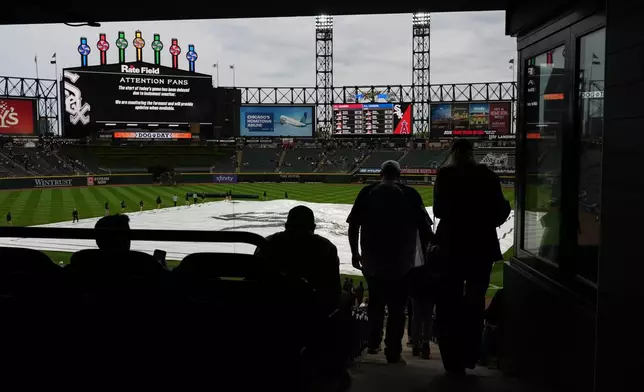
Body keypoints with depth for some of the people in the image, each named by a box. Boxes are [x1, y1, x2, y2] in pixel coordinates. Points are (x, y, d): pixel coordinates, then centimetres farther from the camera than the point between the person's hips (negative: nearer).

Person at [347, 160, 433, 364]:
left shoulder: (367, 193, 1)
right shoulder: (410, 194, -3)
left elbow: (353, 225, 1)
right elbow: (425, 228, -1)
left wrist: (354, 252, 12)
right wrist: (426, 254, 12)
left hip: (372, 261, 2)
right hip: (402, 263, -2)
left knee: (375, 302, 21)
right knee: (397, 307, 6)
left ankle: (373, 344, 29)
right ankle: (393, 352, 8)